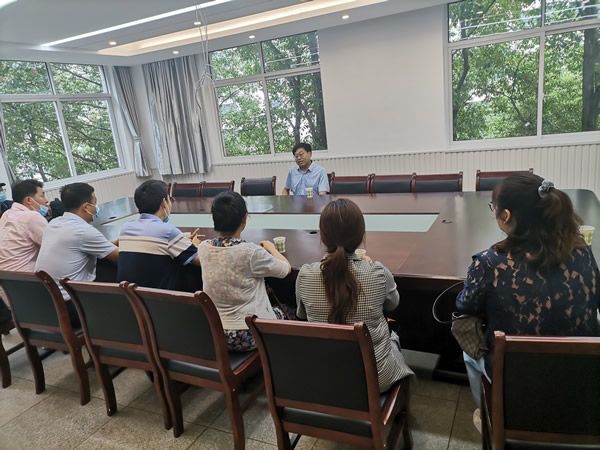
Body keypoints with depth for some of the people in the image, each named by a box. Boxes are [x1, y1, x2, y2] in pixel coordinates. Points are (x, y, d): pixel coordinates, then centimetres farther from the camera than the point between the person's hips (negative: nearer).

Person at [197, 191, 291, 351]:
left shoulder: (203, 248, -8)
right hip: (246, 338, -5)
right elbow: (286, 269, -6)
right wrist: (271, 248, 11)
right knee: (279, 313, 28)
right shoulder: (251, 253, -24)